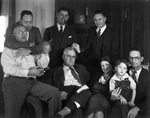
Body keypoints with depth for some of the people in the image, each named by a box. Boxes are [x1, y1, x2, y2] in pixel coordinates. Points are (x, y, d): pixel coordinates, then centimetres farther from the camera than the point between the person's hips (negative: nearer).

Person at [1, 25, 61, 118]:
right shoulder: (8, 50, 6)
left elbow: (43, 65, 14)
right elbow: (8, 69, -9)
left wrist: (45, 53, -3)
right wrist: (29, 72, -14)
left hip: (32, 82, 3)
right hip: (14, 82, -3)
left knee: (54, 92, -15)